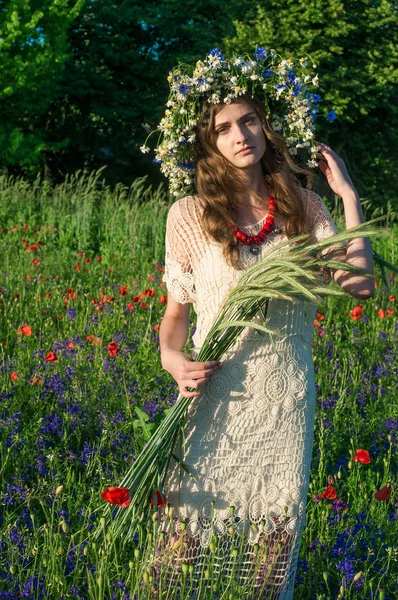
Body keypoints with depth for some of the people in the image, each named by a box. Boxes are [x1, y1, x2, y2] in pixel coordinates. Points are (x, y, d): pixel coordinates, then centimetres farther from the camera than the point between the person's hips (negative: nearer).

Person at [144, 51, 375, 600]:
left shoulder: (304, 207, 3)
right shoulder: (191, 214, -1)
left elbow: (360, 284, -5)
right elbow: (176, 311, 6)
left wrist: (348, 194, -3)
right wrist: (172, 358, -15)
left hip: (286, 396, 1)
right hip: (214, 394, -1)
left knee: (276, 532, 10)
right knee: (192, 525, 2)